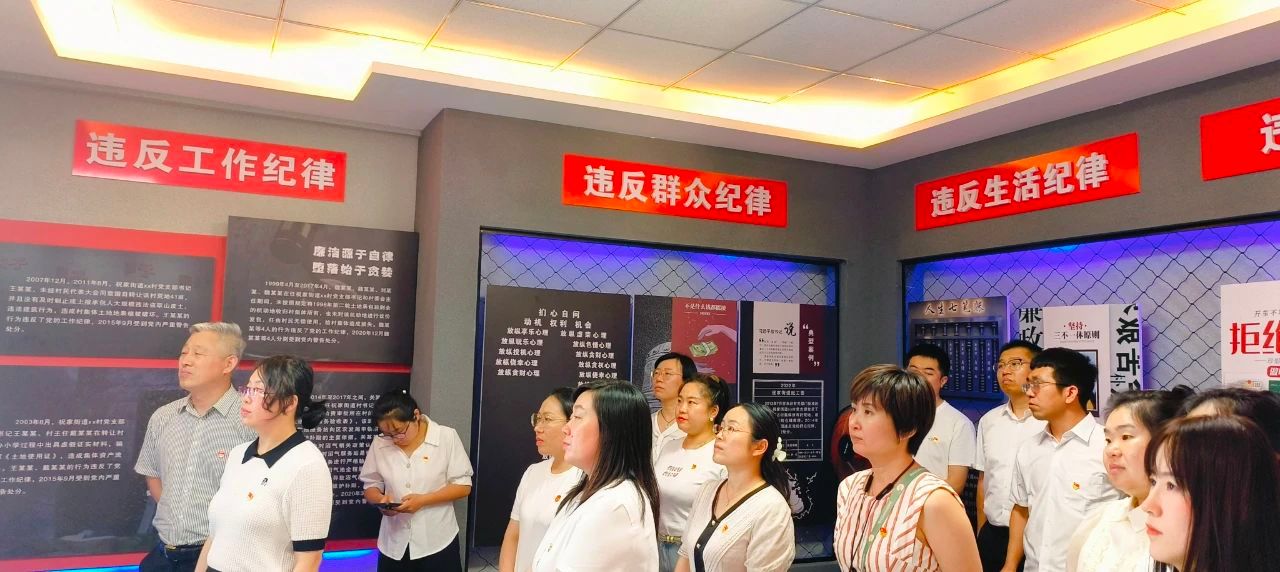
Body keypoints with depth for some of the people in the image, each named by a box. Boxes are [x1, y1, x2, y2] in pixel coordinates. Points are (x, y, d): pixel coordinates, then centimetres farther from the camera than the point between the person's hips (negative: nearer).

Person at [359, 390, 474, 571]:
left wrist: (423, 500, -18)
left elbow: (463, 486, -7)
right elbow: (370, 486, 8)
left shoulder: (447, 437, -9)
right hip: (394, 545, 3)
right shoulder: (379, 443, -2)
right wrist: (380, 499, -14)